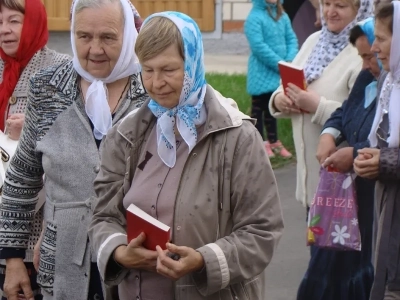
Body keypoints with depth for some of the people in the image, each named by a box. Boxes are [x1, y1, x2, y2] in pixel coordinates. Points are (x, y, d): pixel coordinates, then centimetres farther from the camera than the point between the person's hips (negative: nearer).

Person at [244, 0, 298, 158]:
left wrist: (290, 60, -11)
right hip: (262, 73, -7)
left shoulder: (282, 16, 6)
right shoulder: (254, 17, -15)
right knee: (259, 108, 6)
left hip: (279, 73, 7)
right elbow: (259, 47, -21)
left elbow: (291, 39, 7)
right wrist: (280, 64, -19)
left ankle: (273, 141, 29)